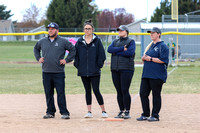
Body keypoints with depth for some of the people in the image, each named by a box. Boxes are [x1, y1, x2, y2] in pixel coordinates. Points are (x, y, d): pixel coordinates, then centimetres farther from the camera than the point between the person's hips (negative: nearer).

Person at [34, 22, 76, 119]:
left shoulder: (63, 41, 0)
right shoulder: (42, 41, 11)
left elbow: (73, 49, 4)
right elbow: (36, 49, 29)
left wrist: (67, 60, -3)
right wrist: (38, 58, 14)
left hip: (59, 72, -4)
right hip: (46, 72, 4)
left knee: (61, 93, -7)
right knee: (48, 93, 8)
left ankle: (64, 112, -4)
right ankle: (50, 112, 16)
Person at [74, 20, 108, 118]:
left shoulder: (97, 41, 0)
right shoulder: (80, 41, 8)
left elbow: (101, 54, 0)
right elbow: (76, 54, 12)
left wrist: (99, 65, -5)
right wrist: (77, 65, 3)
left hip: (95, 72, -3)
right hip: (83, 71, 3)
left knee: (96, 90, -7)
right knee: (87, 91, 7)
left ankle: (103, 111, 2)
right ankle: (89, 112, 11)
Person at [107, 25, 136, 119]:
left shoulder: (131, 42, 4)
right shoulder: (115, 42, 20)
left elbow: (130, 52, -14)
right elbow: (109, 49, 0)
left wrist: (116, 52, -7)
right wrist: (122, 49, -11)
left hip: (126, 69, -5)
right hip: (115, 69, 5)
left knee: (125, 90, -10)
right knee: (119, 91, 5)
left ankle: (127, 112, -4)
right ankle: (121, 111, 12)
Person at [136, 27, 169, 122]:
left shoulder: (162, 46, -6)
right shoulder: (150, 46, 20)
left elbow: (163, 60, -15)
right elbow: (146, 57, 27)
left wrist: (150, 59, -16)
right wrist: (144, 58, 4)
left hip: (157, 75, -8)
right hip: (146, 74, 8)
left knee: (156, 95, -2)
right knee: (143, 93, 5)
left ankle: (155, 116, 5)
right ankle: (145, 115, 14)